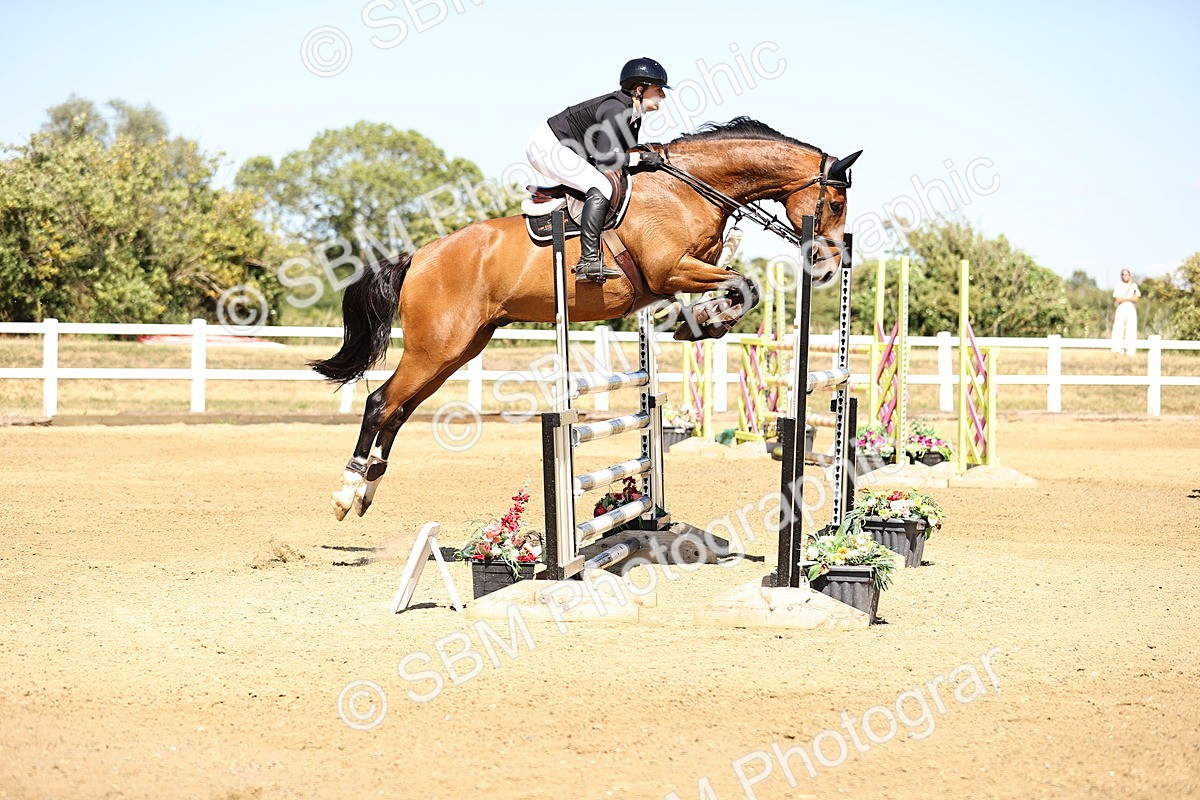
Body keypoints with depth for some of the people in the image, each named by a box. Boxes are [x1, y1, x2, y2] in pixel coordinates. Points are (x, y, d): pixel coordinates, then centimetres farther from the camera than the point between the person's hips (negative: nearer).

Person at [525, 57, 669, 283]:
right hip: (546, 145, -11)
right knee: (601, 187, -27)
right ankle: (588, 261, -34)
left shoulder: (634, 116, 5)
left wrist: (650, 156, -6)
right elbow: (604, 158, -31)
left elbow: (623, 153, 11)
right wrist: (641, 158, -22)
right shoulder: (615, 110, -24)